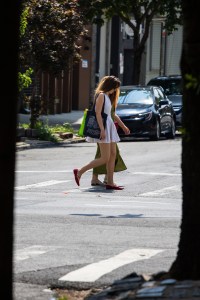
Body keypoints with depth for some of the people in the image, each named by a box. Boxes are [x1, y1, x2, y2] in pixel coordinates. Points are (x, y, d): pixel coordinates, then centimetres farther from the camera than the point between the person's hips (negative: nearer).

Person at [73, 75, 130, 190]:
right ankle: (79, 172, -5)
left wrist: (123, 126, 33)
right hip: (103, 126, -10)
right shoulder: (101, 95, -9)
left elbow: (113, 114, 28)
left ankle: (110, 182, 6)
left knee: (113, 155, 5)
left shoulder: (108, 97, 19)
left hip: (110, 126, 10)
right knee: (105, 158, -10)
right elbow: (98, 113, -18)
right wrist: (102, 130, -24)